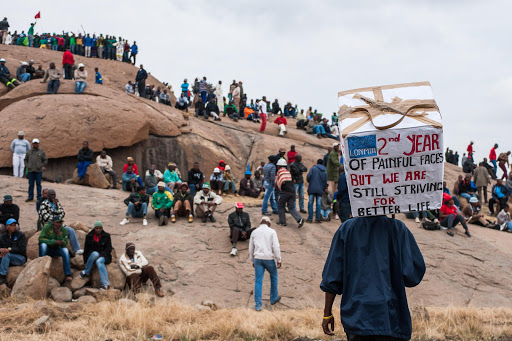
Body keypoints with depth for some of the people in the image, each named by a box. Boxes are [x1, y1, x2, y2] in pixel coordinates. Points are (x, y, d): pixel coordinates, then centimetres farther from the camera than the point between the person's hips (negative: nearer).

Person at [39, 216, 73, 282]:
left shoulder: (64, 230, -5)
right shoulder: (47, 227, -12)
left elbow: (64, 244, -11)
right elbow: (41, 239, -22)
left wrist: (59, 234, -25)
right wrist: (54, 242, -28)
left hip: (56, 250, 2)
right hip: (46, 249, -2)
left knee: (65, 250, -28)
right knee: (43, 244, -34)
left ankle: (68, 274, -28)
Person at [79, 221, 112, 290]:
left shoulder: (106, 236, 5)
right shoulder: (89, 236, 9)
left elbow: (109, 249, 0)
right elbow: (86, 249, 10)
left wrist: (101, 255, -15)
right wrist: (85, 261, 0)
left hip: (103, 256, -2)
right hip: (92, 255, 2)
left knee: (98, 261, -38)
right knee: (95, 253, -37)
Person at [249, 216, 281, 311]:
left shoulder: (254, 232, 9)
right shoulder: (272, 232, -1)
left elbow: (251, 248, 13)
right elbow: (276, 247, -8)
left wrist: (252, 261, 22)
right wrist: (279, 260, -3)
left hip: (258, 258, 2)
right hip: (268, 258, -2)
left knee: (258, 281, 2)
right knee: (273, 277, 21)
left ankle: (258, 304, -1)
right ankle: (273, 298, 31)